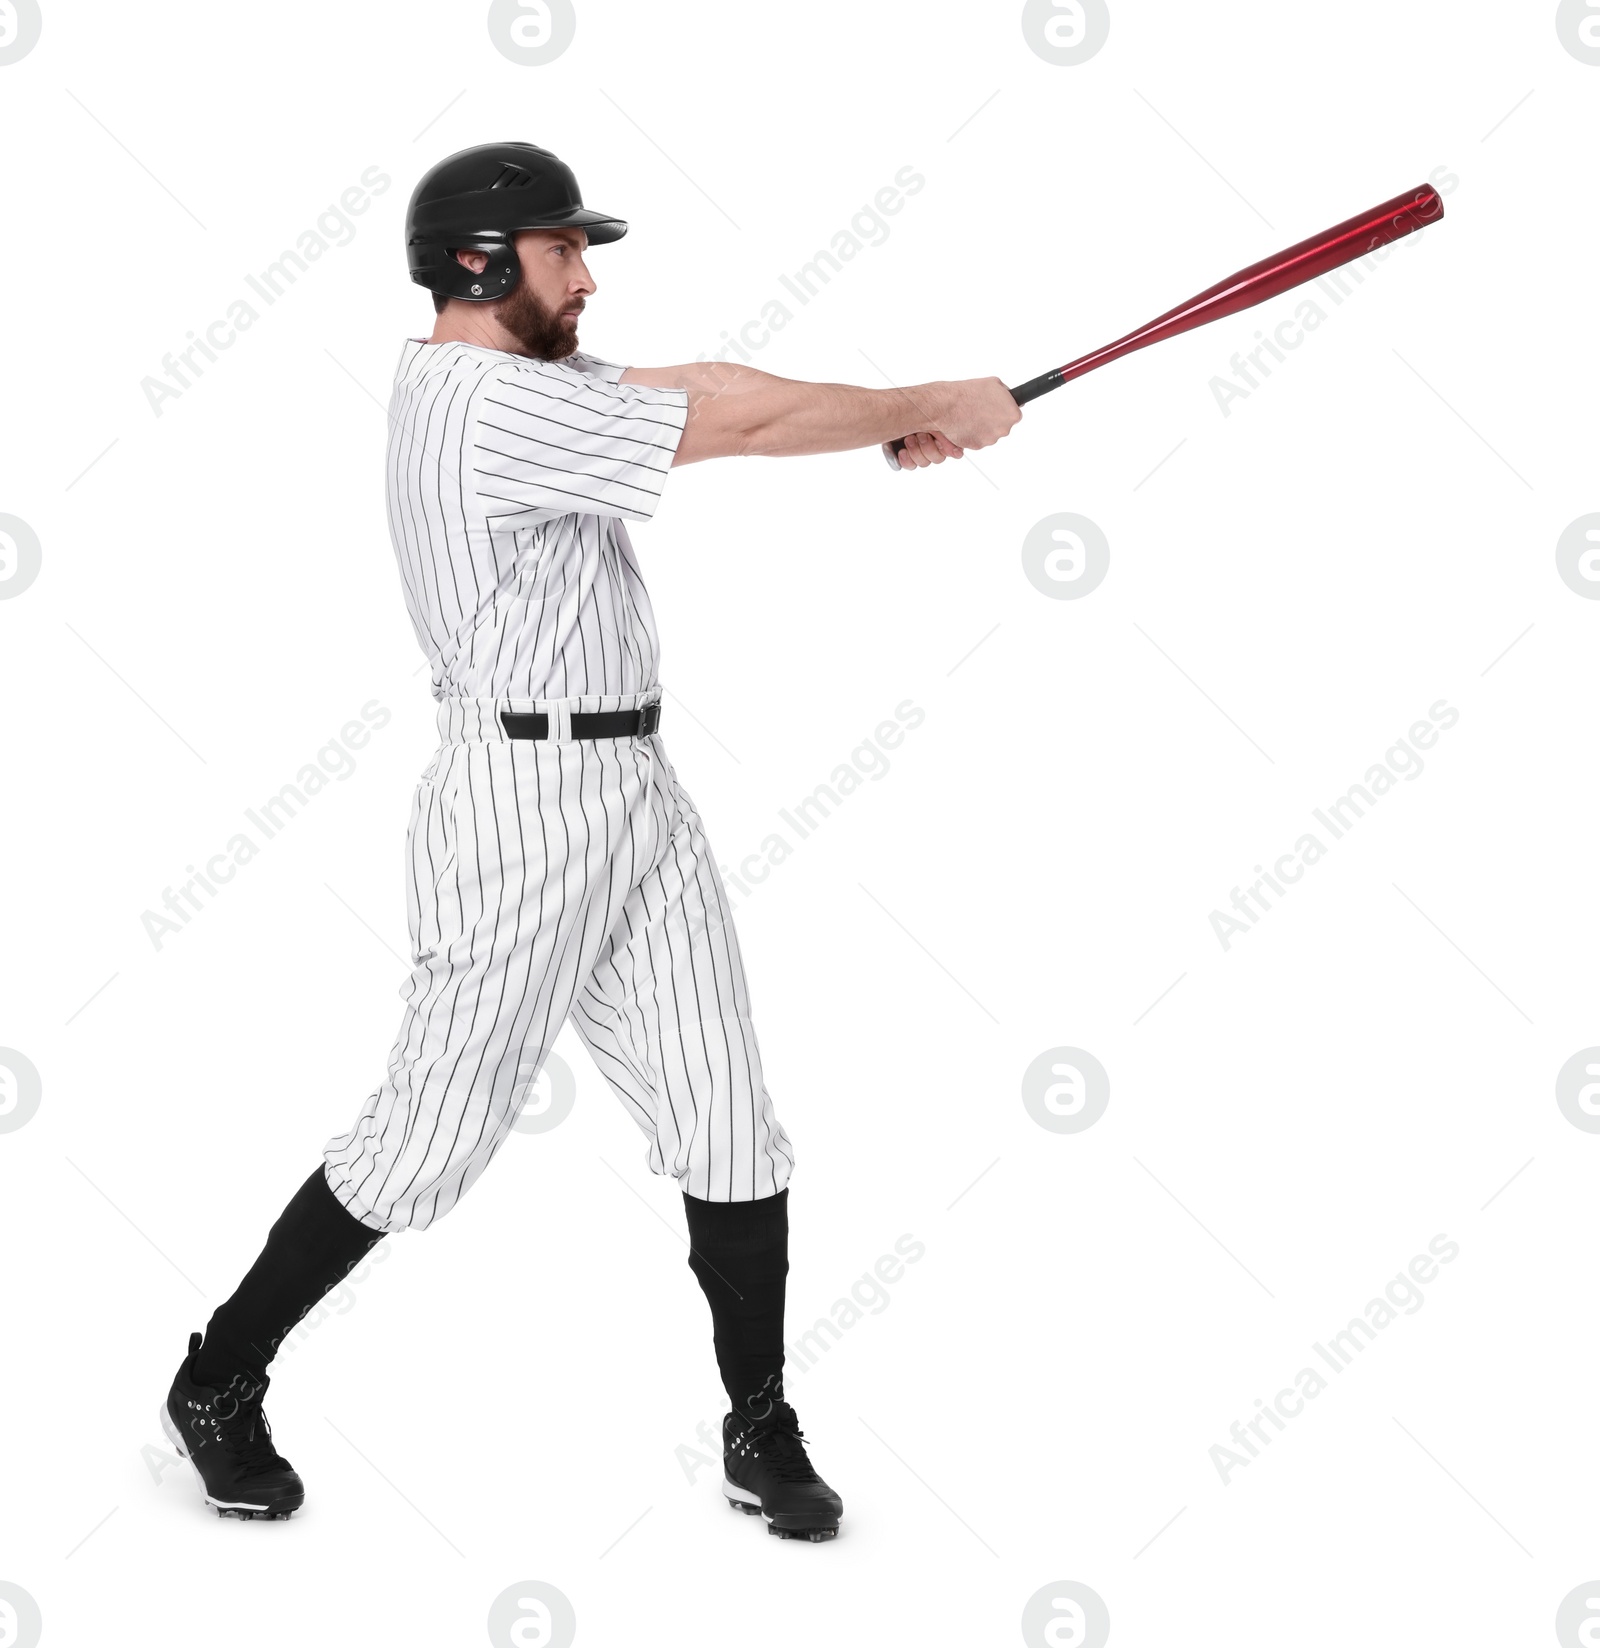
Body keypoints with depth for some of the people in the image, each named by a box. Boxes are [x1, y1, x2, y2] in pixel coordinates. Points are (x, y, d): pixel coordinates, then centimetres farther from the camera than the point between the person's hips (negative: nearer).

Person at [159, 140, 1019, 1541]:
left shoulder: (512, 377, 14)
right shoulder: (493, 406, -17)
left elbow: (700, 389, 10)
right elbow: (746, 426, -16)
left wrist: (893, 417, -4)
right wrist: (937, 409, -5)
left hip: (636, 796, 9)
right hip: (524, 805, -9)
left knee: (729, 1126, 6)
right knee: (435, 1136, 1)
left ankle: (763, 1434, 16)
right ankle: (219, 1383, 19)